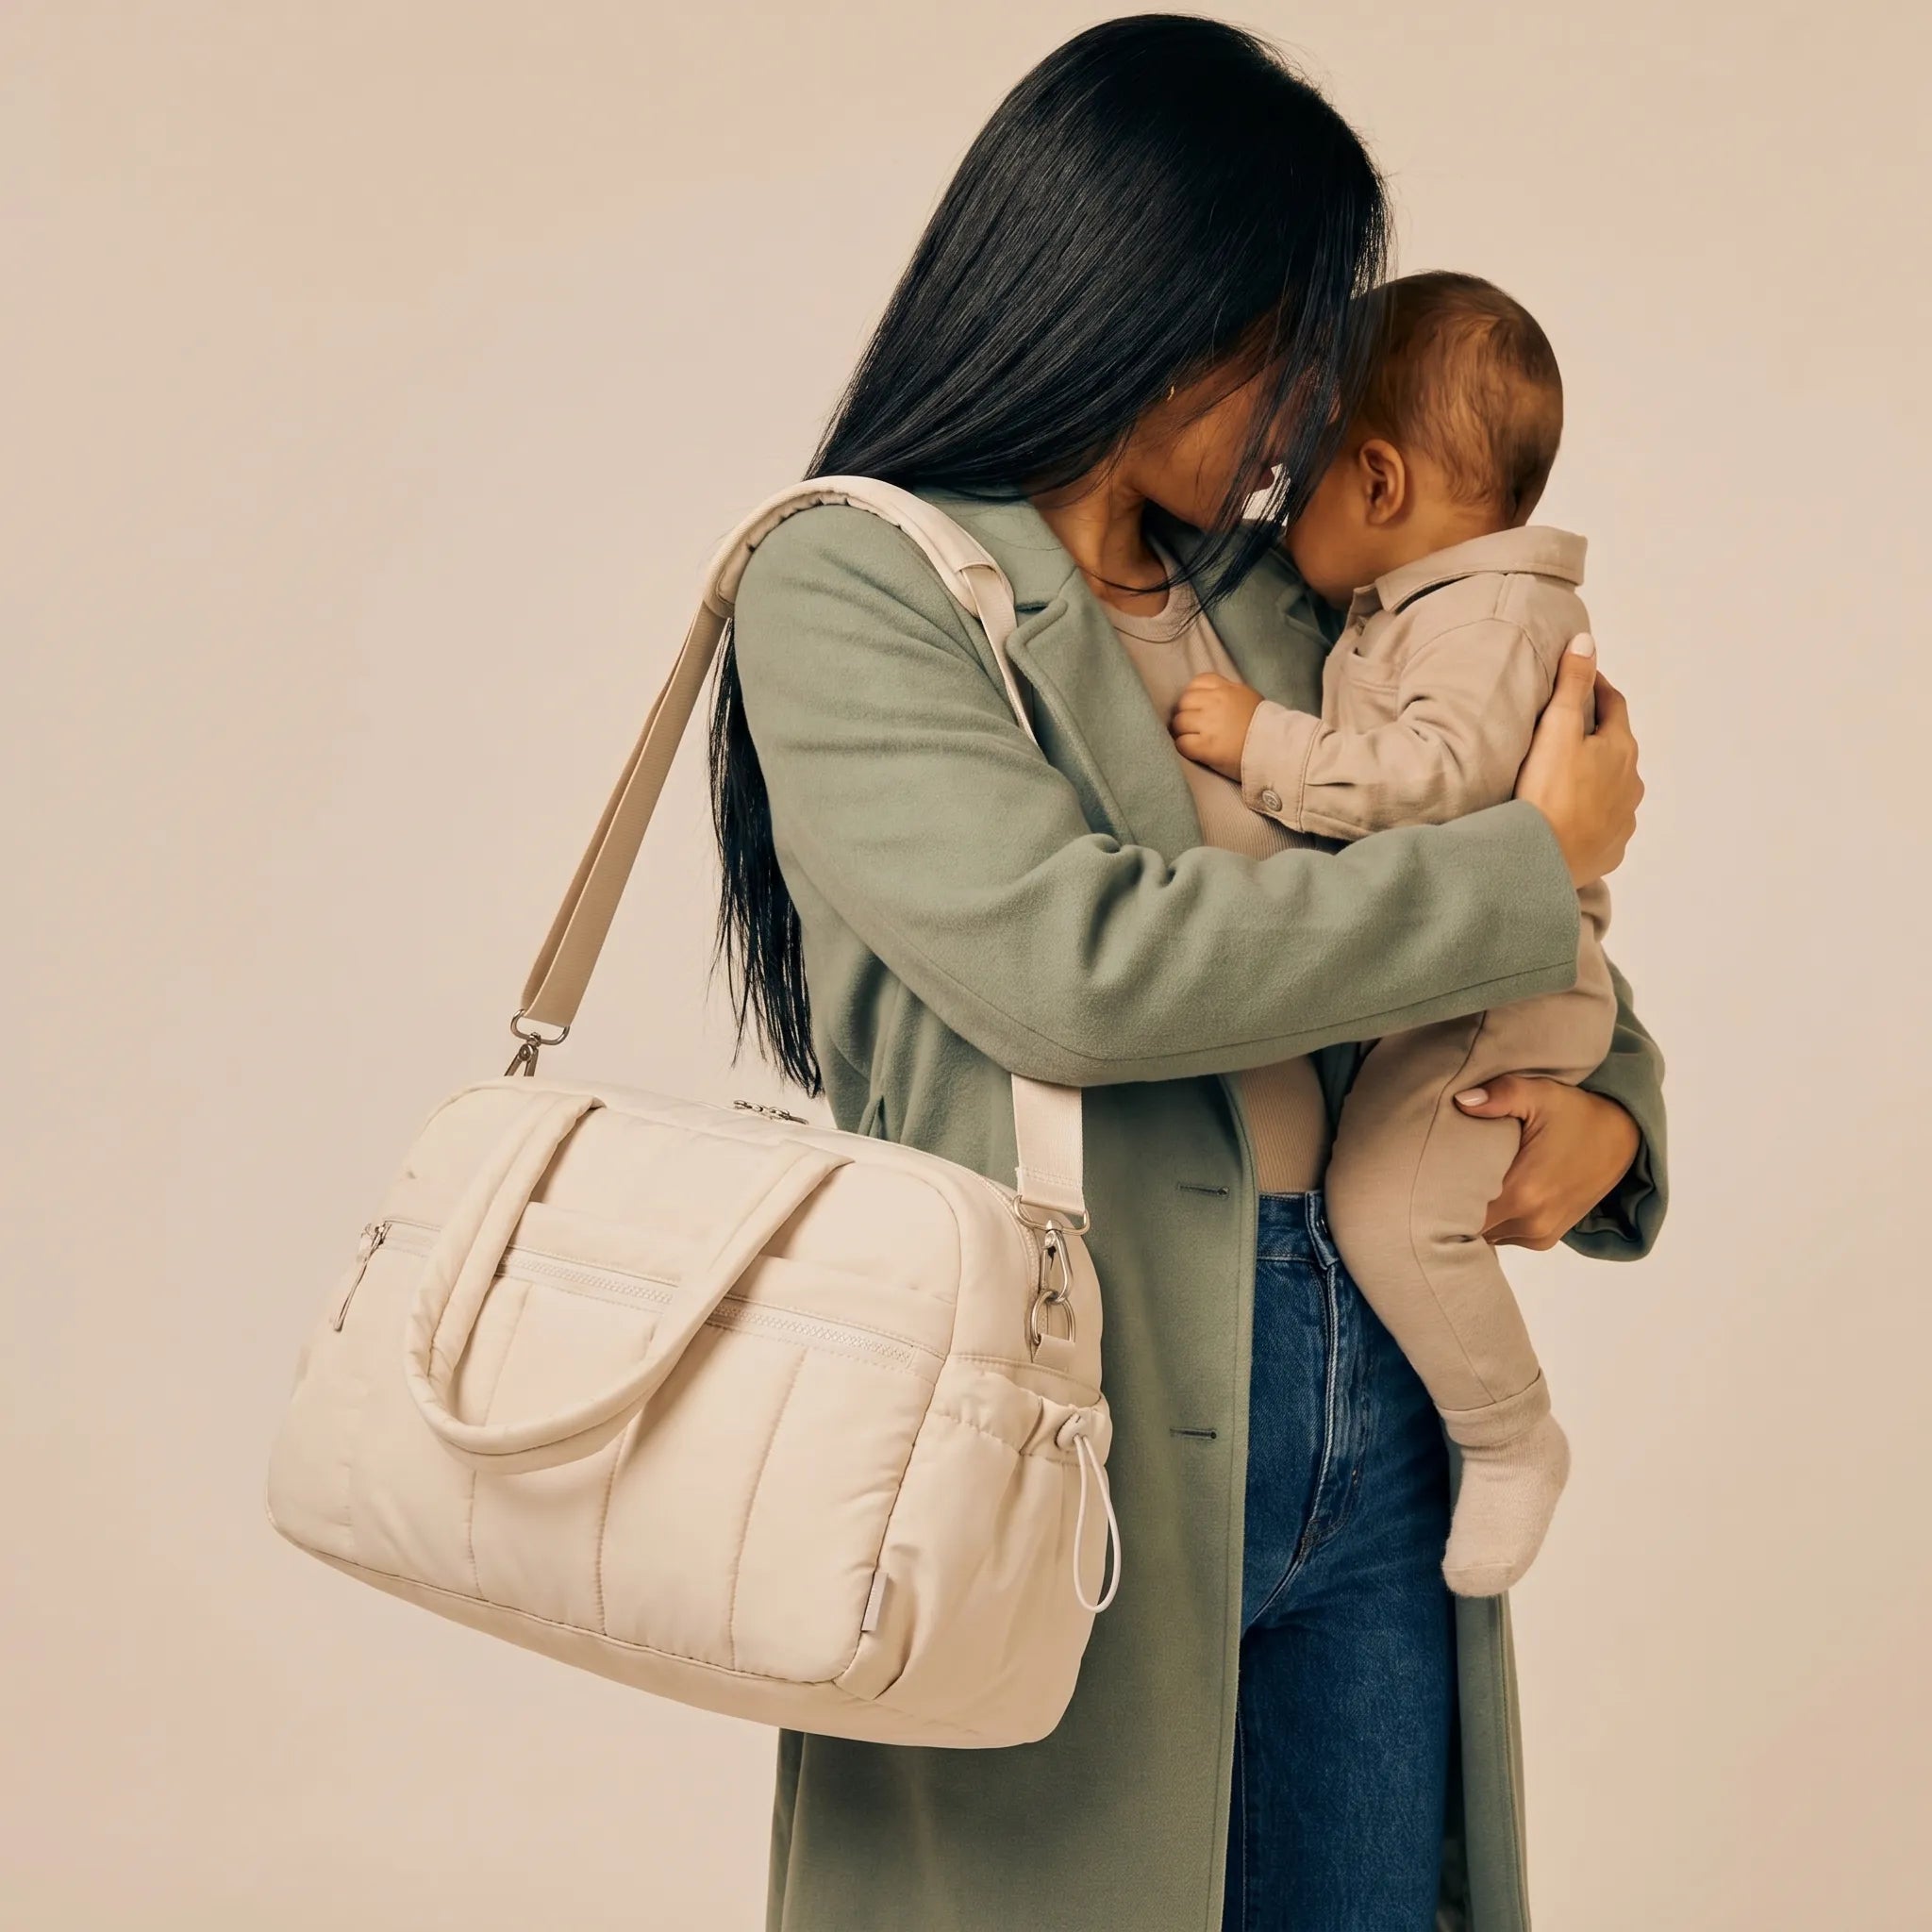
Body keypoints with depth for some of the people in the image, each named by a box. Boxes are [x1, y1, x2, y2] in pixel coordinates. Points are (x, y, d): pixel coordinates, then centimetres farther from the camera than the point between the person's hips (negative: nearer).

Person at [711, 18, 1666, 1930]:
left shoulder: (1275, 605, 13)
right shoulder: (851, 588, -5)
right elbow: (1072, 962, -20)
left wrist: (1607, 1105, 0)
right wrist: (1536, 859, -10)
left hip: (1371, 1413, 6)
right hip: (1070, 1426, -6)